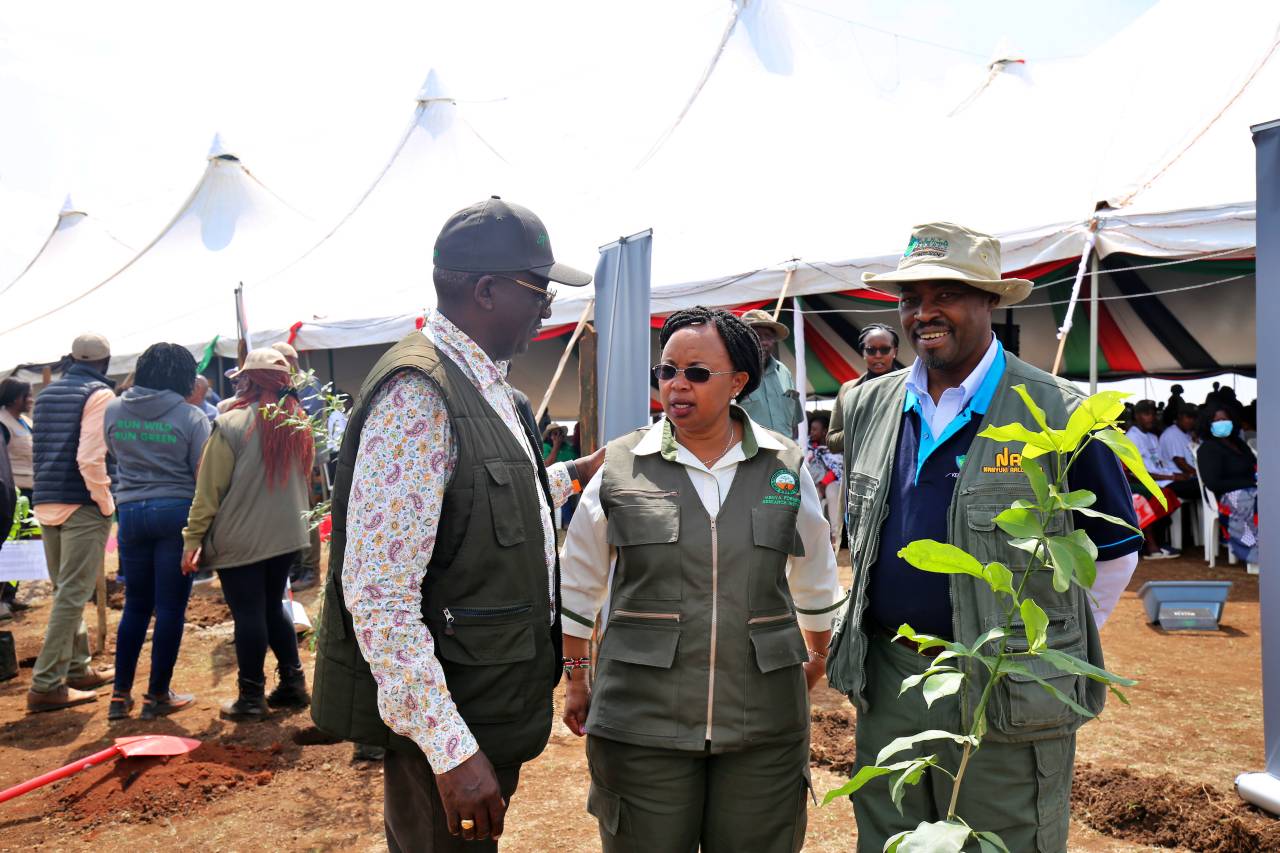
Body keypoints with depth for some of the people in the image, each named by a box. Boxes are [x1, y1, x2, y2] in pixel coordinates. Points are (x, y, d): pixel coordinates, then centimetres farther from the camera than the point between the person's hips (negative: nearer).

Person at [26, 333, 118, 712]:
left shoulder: (46, 394, 14)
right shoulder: (99, 394, -10)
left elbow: (36, 449, 20)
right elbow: (90, 457, -18)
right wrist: (106, 501, -10)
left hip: (46, 502, 8)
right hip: (82, 506, -8)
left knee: (65, 591, 17)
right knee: (73, 594, -4)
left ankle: (77, 667, 28)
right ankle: (47, 684, -4)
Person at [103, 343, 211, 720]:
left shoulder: (114, 410, 3)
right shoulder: (190, 416, -9)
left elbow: (113, 452, 19)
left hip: (131, 513, 4)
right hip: (176, 512, -4)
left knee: (136, 605, 16)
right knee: (170, 607, 4)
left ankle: (121, 694, 20)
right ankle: (157, 695, 11)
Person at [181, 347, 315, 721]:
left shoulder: (231, 424, -13)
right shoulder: (298, 424, 5)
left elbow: (209, 489, -12)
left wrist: (193, 538, -7)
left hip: (239, 539, -6)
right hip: (287, 535, 6)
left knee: (248, 614, 3)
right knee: (273, 608, 18)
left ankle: (251, 697, 12)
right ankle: (292, 683, 20)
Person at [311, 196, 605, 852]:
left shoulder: (481, 382, 9)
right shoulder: (417, 393, -22)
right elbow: (378, 595, -27)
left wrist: (576, 474, 23)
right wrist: (451, 749, -26)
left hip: (490, 707, 9)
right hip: (443, 726, -9)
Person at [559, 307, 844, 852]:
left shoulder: (785, 468, 2)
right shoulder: (621, 467, -1)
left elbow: (816, 579, 18)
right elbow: (577, 582, 9)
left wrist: (815, 659, 26)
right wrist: (576, 676, 12)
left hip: (764, 725, 2)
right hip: (642, 724, -1)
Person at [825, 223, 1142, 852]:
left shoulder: (1058, 414, -9)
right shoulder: (868, 407, 6)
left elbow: (1114, 550, 1)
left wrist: (1053, 644, 5)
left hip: (1008, 700, -4)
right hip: (887, 684, 5)